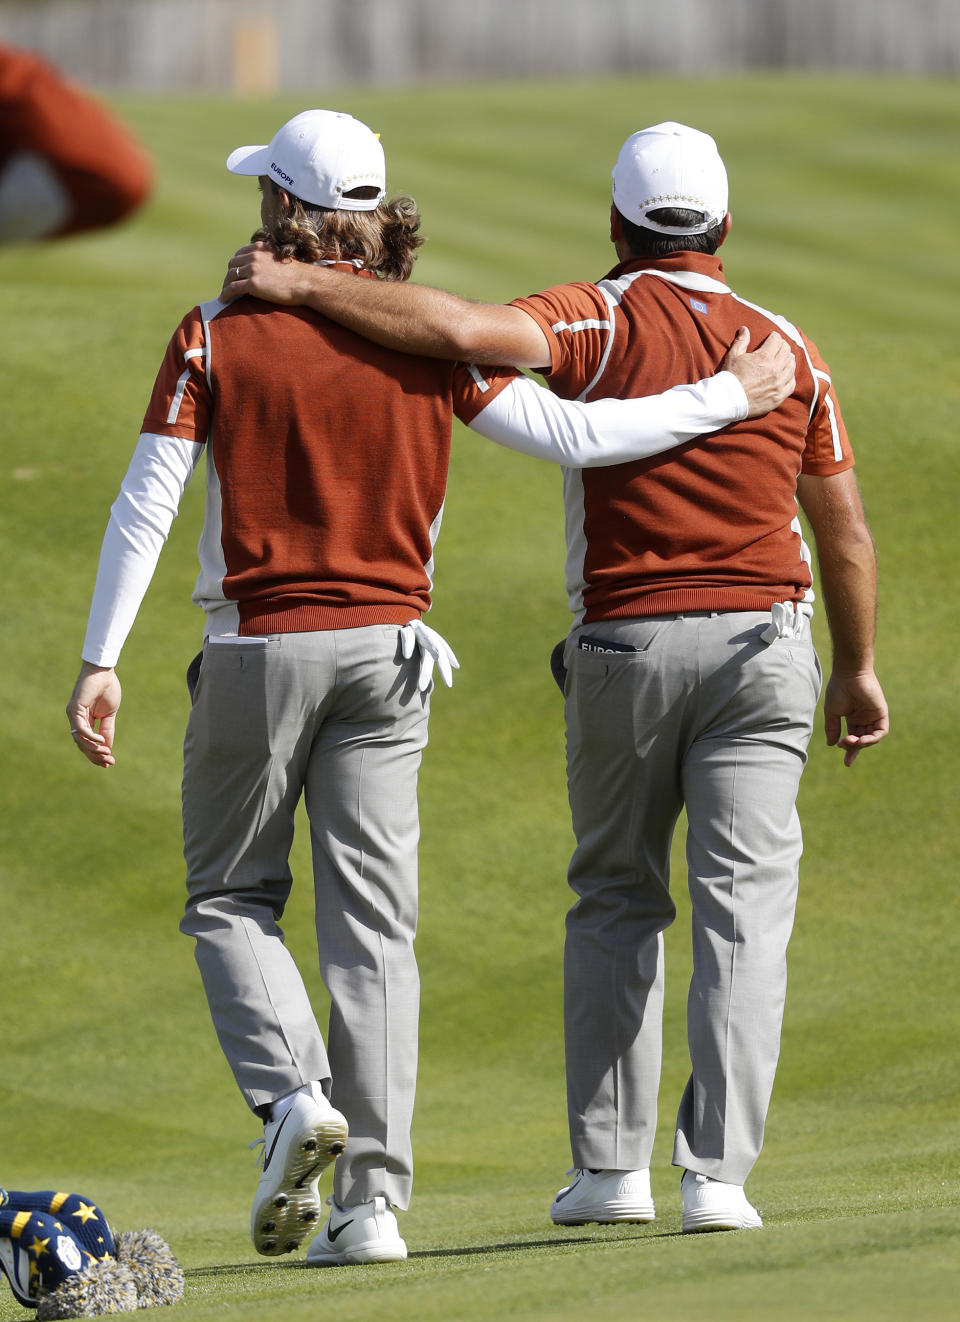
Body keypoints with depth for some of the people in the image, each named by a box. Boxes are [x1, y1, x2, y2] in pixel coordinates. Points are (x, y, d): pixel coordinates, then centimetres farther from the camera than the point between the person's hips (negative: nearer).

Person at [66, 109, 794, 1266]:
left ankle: (292, 1093, -12)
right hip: (386, 650, 2)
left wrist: (99, 662, -5)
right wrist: (728, 397, 6)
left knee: (229, 899, 14)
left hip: (258, 650, -2)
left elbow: (144, 506, -8)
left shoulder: (217, 336, -6)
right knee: (372, 928, 3)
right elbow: (567, 436, -4)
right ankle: (372, 1199, -3)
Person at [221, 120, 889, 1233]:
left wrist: (298, 286, -21)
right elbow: (845, 533, 12)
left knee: (616, 903, 14)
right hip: (762, 642, 1)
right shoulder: (787, 348, 7)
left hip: (625, 645, -1)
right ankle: (718, 1173, -11)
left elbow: (464, 329, -24)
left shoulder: (603, 320, -5)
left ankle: (610, 1164, 10)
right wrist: (857, 669, 24)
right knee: (742, 912, -2)